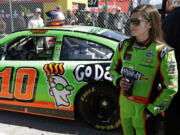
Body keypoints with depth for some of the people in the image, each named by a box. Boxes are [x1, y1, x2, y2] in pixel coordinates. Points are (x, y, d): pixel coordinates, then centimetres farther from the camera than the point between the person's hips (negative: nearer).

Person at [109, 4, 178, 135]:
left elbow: (171, 88, -14)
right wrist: (119, 81, -7)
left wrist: (151, 110, -14)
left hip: (144, 110, -4)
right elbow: (113, 69, 13)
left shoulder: (163, 52, -16)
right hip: (124, 104, 5)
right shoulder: (124, 46, -1)